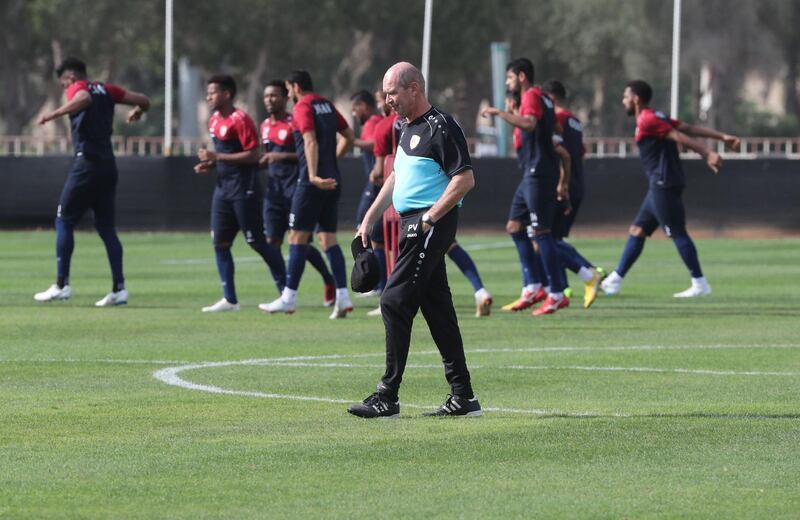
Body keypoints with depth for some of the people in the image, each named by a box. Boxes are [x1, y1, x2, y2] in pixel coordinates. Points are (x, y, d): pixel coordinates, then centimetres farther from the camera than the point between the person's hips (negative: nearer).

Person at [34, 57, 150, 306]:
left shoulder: (78, 88, -4)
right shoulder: (106, 90, 15)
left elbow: (84, 99, -29)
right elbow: (143, 100, 18)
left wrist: (55, 114, -32)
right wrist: (137, 112, 39)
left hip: (86, 163, -7)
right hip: (109, 166, 7)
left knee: (64, 222, 2)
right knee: (107, 227, 9)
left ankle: (62, 284, -1)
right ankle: (119, 288, 3)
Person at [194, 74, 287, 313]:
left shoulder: (240, 120, -14)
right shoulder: (214, 121, 13)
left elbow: (252, 155, -20)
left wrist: (217, 157, -19)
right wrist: (209, 164, 5)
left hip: (244, 189, -9)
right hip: (223, 187, 9)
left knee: (256, 241, -5)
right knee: (220, 242, 4)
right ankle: (229, 299, 8)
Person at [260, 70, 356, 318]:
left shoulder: (302, 107, -8)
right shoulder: (327, 106, 15)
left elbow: (311, 142, -22)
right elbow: (349, 137, 21)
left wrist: (313, 175, -30)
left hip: (313, 183, -8)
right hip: (332, 181, 8)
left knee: (297, 236, -3)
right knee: (328, 238, 8)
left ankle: (289, 297, -2)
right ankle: (343, 296, -1)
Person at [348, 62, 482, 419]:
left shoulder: (440, 128, -13)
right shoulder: (407, 128, 17)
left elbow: (465, 179, -18)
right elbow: (397, 177, 28)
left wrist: (430, 218, -21)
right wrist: (369, 219, 24)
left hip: (430, 227, -10)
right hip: (413, 225, 10)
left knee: (395, 303, -11)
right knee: (437, 308, 9)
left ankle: (387, 398, -9)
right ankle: (463, 398, 12)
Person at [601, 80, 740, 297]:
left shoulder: (647, 120, -12)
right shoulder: (656, 117, 17)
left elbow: (679, 136, -20)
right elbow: (690, 129, 10)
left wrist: (707, 154, -28)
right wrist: (722, 137, 3)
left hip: (664, 185, -10)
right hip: (659, 186, 10)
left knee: (677, 233, -8)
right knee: (637, 230, 12)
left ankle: (700, 284, -6)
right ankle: (614, 281, 16)